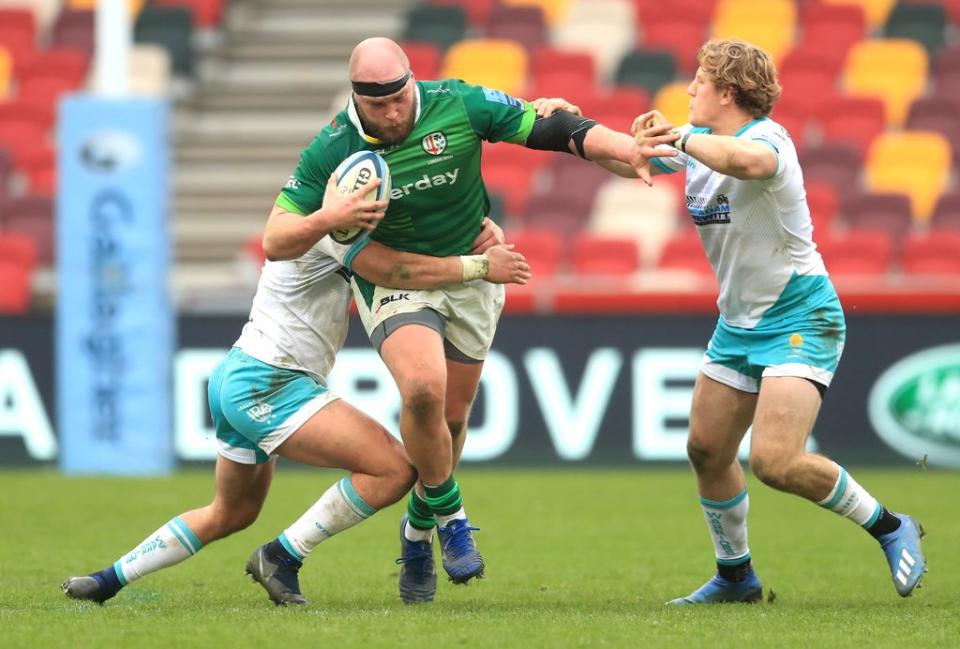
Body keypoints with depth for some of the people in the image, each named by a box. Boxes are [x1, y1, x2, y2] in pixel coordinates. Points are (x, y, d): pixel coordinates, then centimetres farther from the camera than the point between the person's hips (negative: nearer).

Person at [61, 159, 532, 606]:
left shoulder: (327, 224, 17)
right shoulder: (331, 232, -14)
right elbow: (397, 272, -25)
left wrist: (482, 227, 0)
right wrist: (479, 266, -19)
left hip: (237, 381, 11)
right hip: (267, 385, -11)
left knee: (232, 514, 29)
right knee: (393, 469, -18)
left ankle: (108, 580, 31)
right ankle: (281, 558, -8)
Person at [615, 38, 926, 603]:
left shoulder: (768, 138, -20)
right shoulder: (699, 144, 6)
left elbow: (747, 159, -46)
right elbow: (627, 161, 17)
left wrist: (682, 136, -39)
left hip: (799, 321, -9)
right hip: (739, 321, 9)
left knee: (774, 461, -21)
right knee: (707, 451, 9)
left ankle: (890, 528, -3)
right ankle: (735, 576, 27)